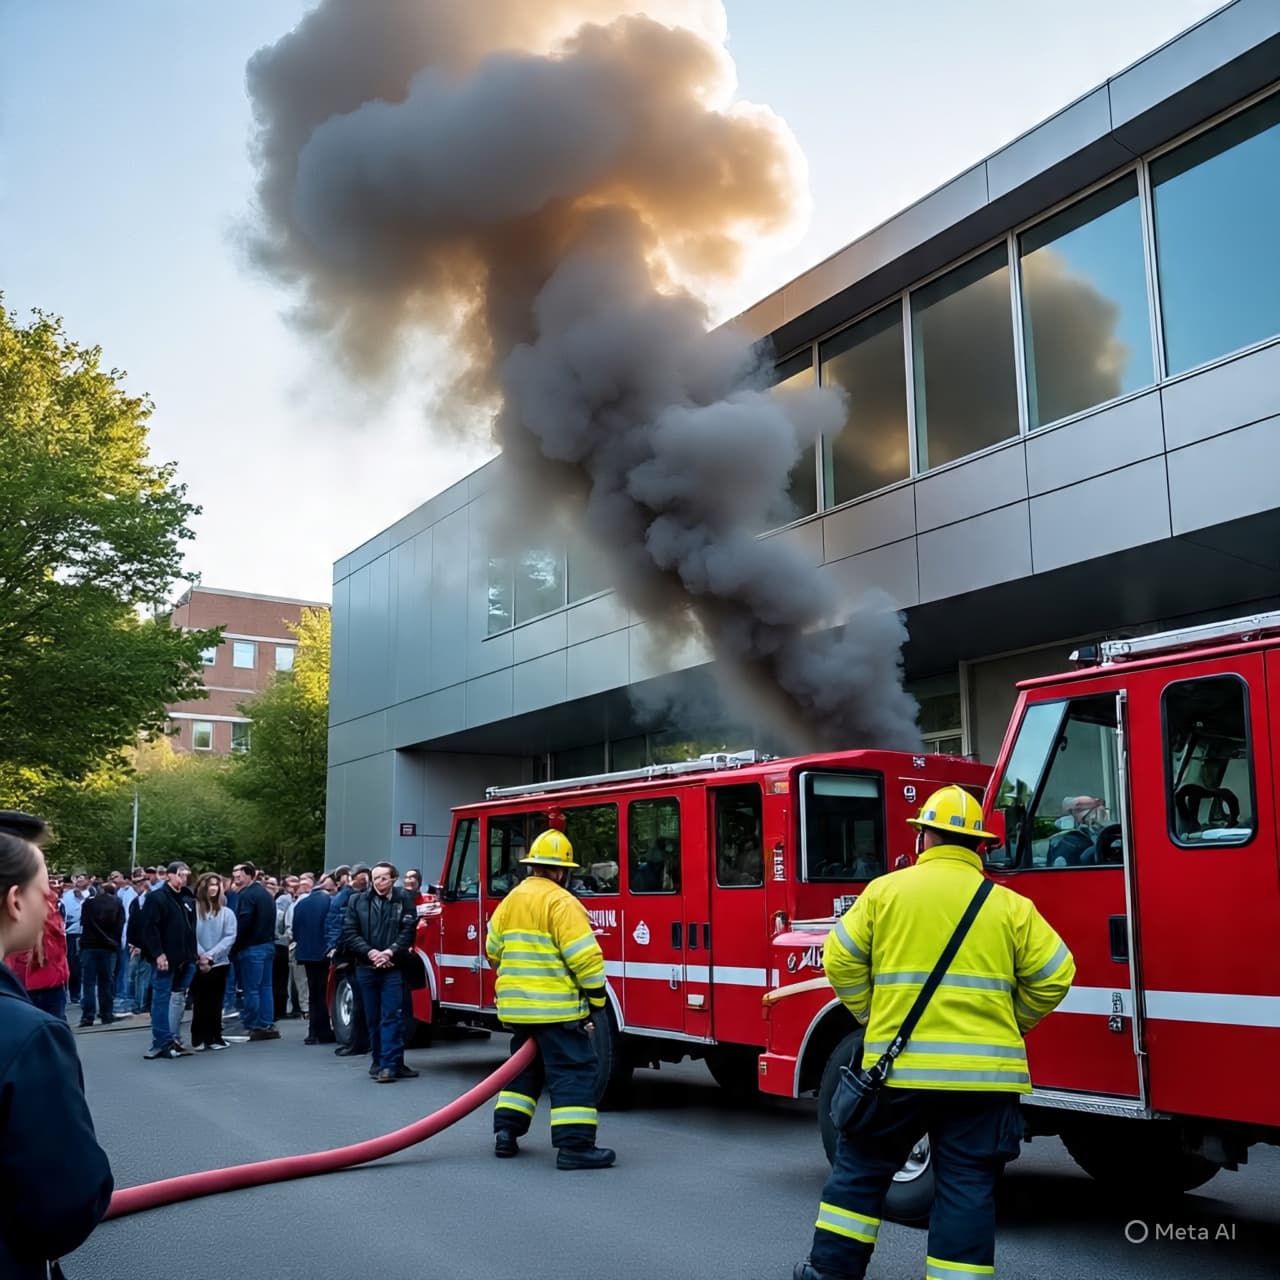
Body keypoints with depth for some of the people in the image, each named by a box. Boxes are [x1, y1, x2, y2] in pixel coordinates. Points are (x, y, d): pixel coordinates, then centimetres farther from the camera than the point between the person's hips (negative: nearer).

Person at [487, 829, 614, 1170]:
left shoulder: (510, 900, 11)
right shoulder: (560, 902, -14)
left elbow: (494, 952, 19)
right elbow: (584, 957, -18)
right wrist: (596, 998, -7)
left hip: (517, 1004, 8)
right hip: (555, 1007, -8)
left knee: (524, 1066, 21)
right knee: (574, 1070, -4)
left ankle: (506, 1131, 20)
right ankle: (575, 1145, -8)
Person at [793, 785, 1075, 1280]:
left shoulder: (886, 891, 0)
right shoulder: (1009, 906, 3)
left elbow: (841, 961, 0)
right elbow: (1054, 976, 3)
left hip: (897, 1065, 0)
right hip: (983, 1072, 0)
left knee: (860, 1165, 16)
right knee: (968, 1186, 7)